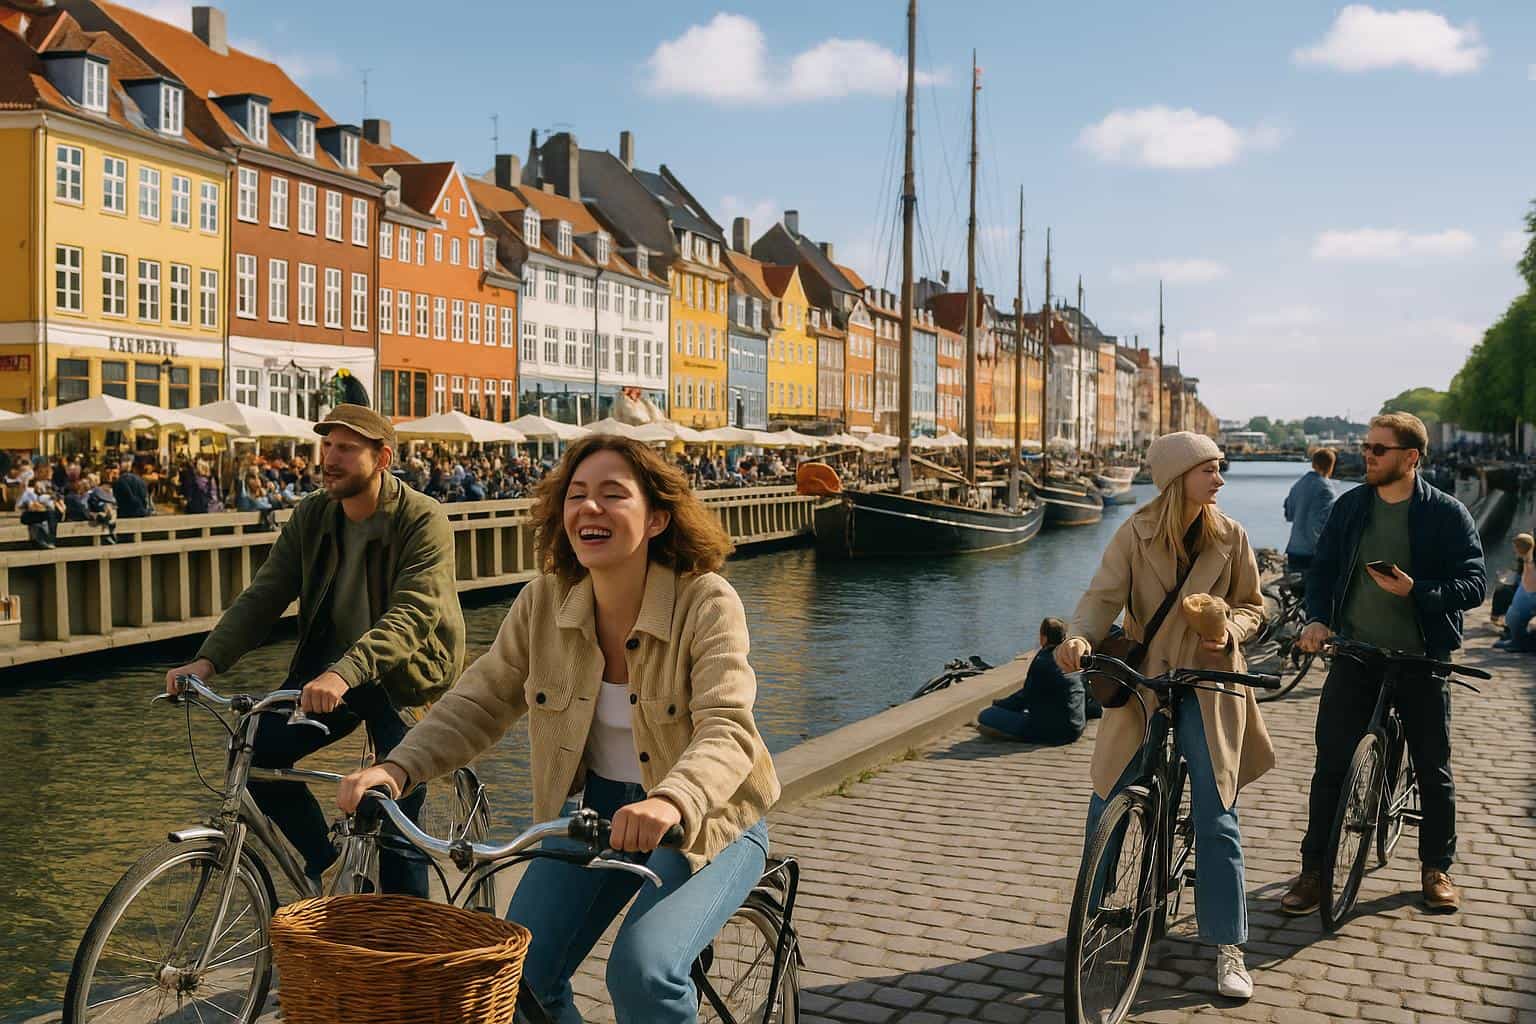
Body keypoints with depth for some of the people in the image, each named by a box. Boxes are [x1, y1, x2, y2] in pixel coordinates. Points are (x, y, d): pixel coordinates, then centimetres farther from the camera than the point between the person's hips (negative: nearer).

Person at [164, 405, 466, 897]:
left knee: (397, 828, -11)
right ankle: (328, 863, 12)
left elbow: (412, 616, -31)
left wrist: (344, 673, -46)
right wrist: (208, 659, -20)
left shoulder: (423, 520, -19)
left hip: (402, 672, -5)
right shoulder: (311, 515, 0)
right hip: (328, 665, 6)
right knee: (257, 753, -10)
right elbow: (263, 594, -4)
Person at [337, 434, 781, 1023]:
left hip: (704, 821, -4)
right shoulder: (545, 603, -7)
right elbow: (478, 703, -3)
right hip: (595, 809, 5)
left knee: (643, 970, -26)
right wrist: (398, 768, -21)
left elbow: (728, 730, -32)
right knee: (518, 975, -6)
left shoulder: (706, 603, -21)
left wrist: (670, 802, -52)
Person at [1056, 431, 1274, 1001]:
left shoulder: (1230, 537, -2)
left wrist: (1231, 630, -15)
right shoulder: (1136, 534, -7)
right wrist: (1081, 637, -35)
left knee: (1216, 817, -3)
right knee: (1107, 806, 4)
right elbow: (1104, 595, -15)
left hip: (1207, 685, 0)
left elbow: (1251, 605, 8)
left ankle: (1229, 948, 7)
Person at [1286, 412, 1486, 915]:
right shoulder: (1349, 507, 3)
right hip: (1354, 655, 2)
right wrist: (1317, 618, -7)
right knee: (1331, 763, 0)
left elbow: (1475, 583, -9)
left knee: (1434, 770, 9)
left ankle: (1436, 868, 28)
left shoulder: (1447, 514, -6)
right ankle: (1314, 869, 10)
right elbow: (1322, 567, 9)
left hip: (1421, 661, -2)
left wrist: (1416, 591, -25)